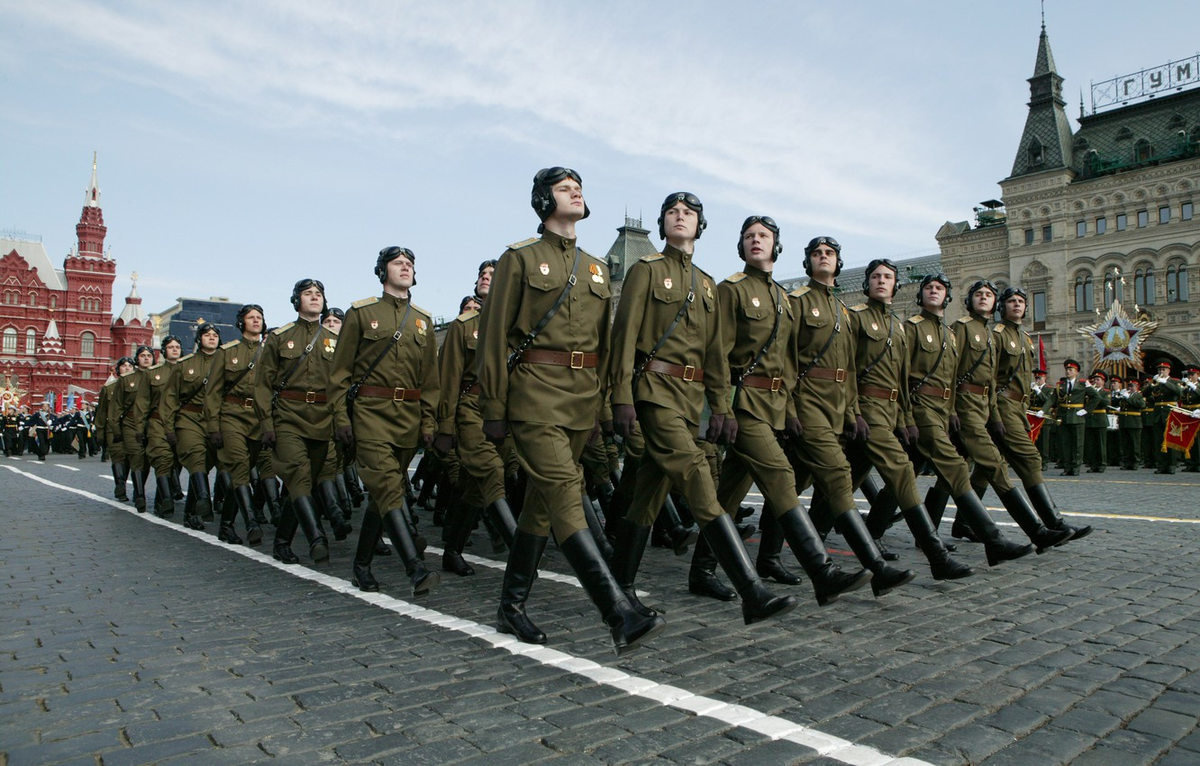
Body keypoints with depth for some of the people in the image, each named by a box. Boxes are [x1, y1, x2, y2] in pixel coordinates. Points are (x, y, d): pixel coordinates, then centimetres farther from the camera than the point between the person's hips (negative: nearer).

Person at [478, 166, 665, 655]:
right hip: (535, 391, -6)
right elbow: (493, 336, -2)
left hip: (583, 396, 6)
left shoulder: (596, 270, 18)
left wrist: (606, 400, 12)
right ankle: (620, 616, -23)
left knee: (542, 500, 11)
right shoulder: (520, 259, 2)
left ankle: (512, 606, 22)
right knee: (564, 492, -17)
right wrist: (493, 408, -7)